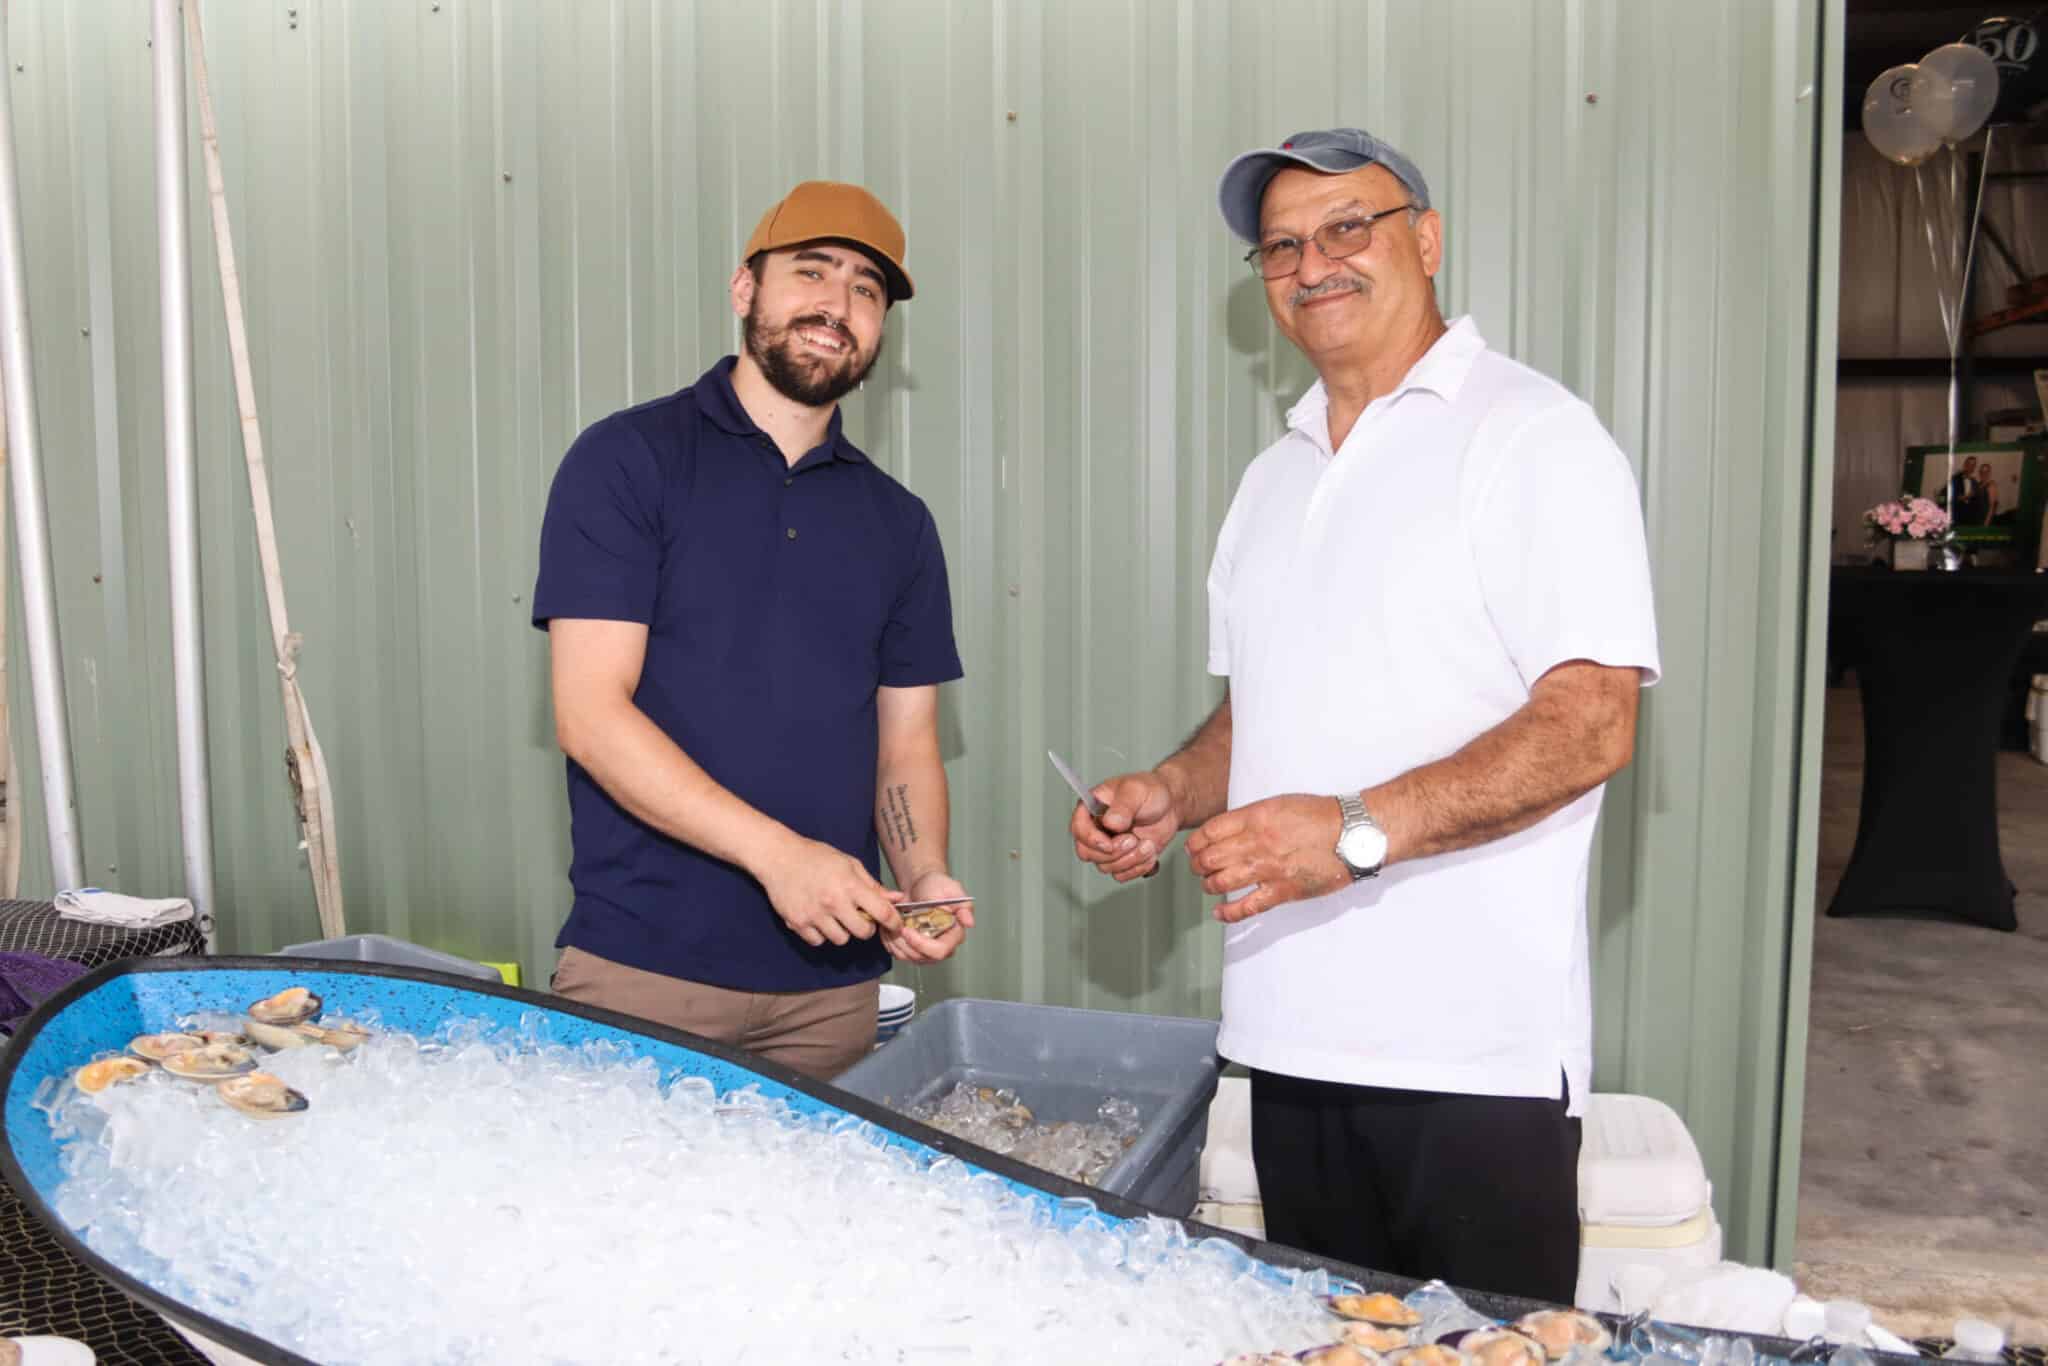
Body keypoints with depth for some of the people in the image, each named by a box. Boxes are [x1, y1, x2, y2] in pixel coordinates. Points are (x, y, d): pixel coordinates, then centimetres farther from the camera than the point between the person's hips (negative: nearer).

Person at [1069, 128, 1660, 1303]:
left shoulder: (1533, 436, -6)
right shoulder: (1275, 477, 17)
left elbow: (1590, 722, -16)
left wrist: (1360, 828, -26)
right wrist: (1171, 795, 2)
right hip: (1292, 1035, 7)